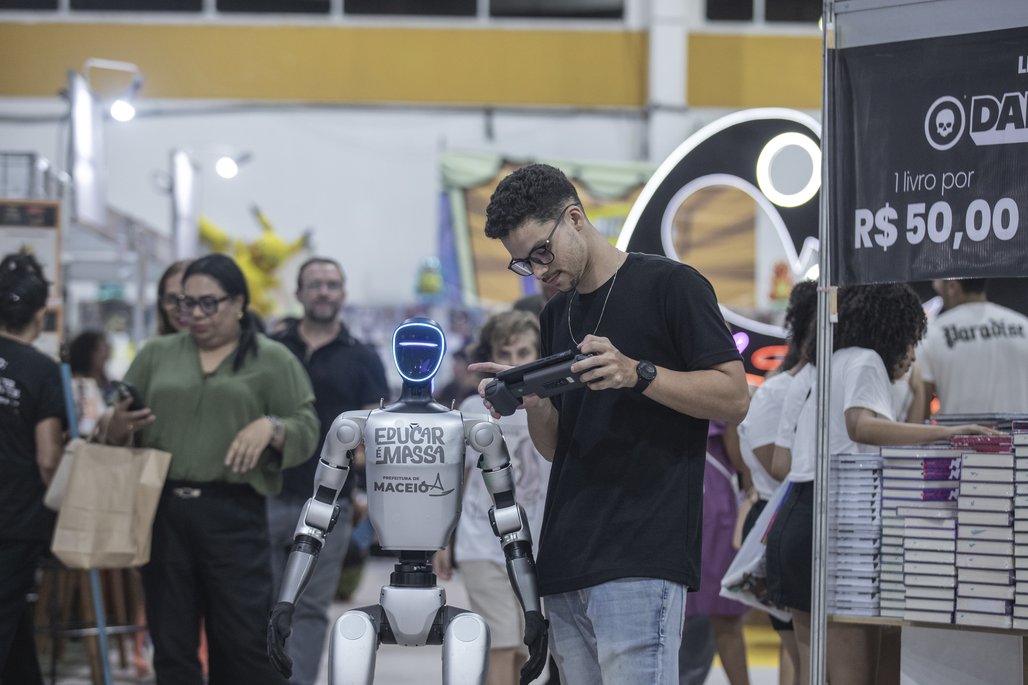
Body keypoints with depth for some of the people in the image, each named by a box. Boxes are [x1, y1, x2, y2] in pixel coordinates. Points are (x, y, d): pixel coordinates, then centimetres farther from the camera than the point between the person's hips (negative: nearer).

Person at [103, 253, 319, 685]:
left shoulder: (273, 361, 6)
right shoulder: (156, 355, 14)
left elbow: (306, 430, 1)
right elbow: (112, 430, 14)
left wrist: (270, 428, -19)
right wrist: (117, 426, -9)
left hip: (233, 515, -3)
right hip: (162, 512, 3)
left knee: (244, 641, -5)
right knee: (171, 645, 6)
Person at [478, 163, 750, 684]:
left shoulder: (668, 285, -1)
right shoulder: (555, 315, 21)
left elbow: (733, 399, -6)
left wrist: (638, 375, -19)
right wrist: (532, 402, -1)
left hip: (640, 559, -7)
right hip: (565, 562, 7)